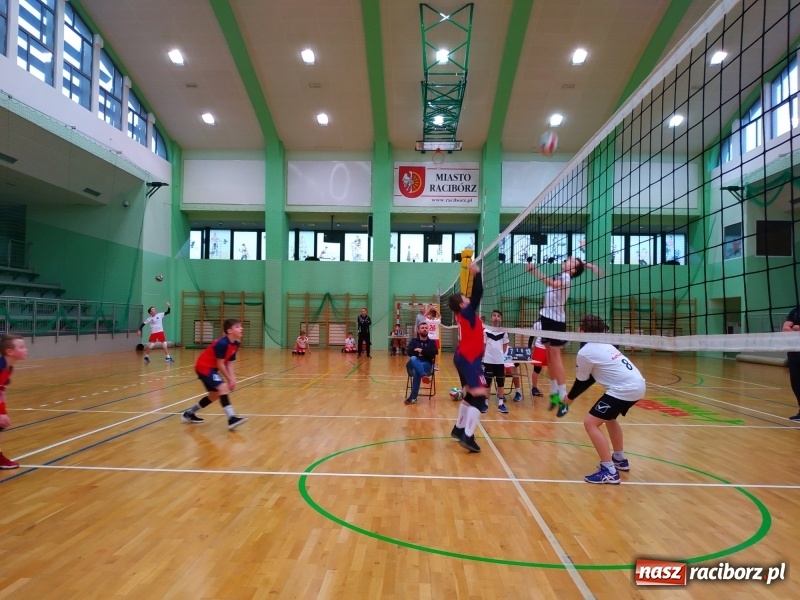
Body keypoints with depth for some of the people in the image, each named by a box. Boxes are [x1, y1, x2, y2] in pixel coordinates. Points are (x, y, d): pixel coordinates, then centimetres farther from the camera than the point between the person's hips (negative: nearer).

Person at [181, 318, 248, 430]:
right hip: (204, 367, -10)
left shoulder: (235, 344, 0)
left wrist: (232, 379, -11)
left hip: (211, 368, 10)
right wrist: (229, 379, -15)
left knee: (215, 394, 16)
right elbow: (220, 364, -22)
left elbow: (229, 363, 2)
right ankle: (232, 419, -29)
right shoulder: (222, 343, -26)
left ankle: (189, 413, 34)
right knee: (223, 387, -24)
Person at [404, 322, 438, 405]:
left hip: (427, 365, -1)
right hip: (413, 364, 1)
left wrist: (421, 350, -6)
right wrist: (425, 352, -7)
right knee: (413, 359, -36)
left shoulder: (432, 342, 16)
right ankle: (424, 376, -61)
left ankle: (413, 397, -37)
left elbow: (434, 352, -5)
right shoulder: (413, 341, 15)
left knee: (416, 371, -36)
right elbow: (409, 351, -5)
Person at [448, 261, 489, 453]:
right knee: (480, 396, -9)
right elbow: (478, 293, -17)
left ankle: (459, 429, 27)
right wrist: (476, 274, -13)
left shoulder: (462, 313, 9)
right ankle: (468, 437, -14)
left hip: (463, 358, 10)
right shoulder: (467, 312, -14)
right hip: (469, 359, -10)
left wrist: (472, 275, 15)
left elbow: (473, 294, 18)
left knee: (470, 394, 19)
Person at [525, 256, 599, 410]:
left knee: (555, 356, -11)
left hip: (556, 320, -8)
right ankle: (554, 392, 16)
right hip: (547, 317, 8)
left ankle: (563, 396, -10)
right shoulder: (558, 276, 12)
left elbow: (552, 283, -30)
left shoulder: (566, 278, -14)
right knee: (549, 356, 9)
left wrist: (535, 271, -38)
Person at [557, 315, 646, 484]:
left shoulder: (585, 352, -10)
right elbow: (590, 378, 20)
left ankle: (609, 471, -6)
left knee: (590, 423, -5)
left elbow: (581, 382, 4)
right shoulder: (604, 345, 15)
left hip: (625, 389, -10)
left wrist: (569, 398, 21)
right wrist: (572, 396, 23)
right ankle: (620, 460, 42)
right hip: (638, 385, 10)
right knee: (609, 417, 30)